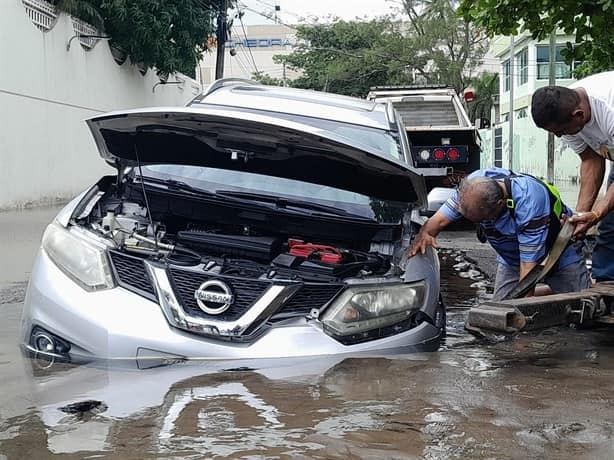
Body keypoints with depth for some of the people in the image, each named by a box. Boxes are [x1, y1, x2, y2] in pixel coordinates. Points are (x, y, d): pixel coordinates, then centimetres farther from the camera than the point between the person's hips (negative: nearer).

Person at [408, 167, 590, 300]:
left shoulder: (529, 200, -40)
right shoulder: (473, 185, -25)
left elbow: (529, 263, -37)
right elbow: (440, 218, -17)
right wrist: (425, 234, -41)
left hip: (559, 254, -4)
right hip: (511, 259, 5)